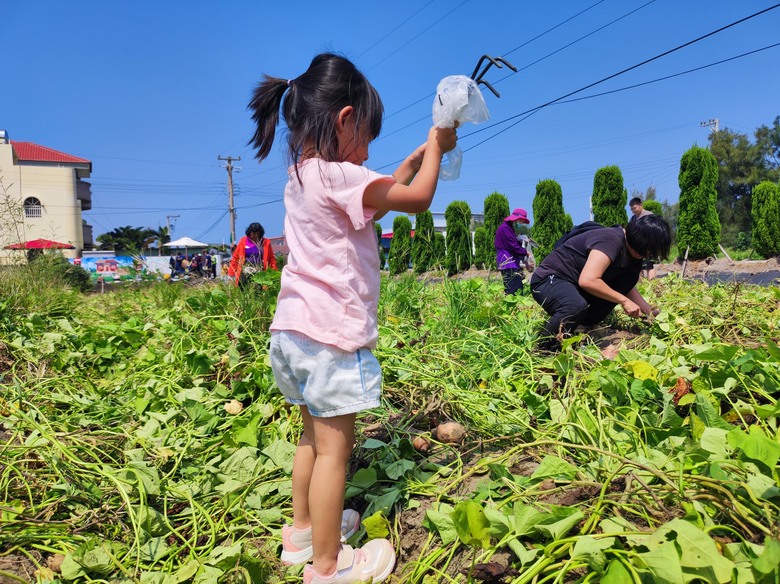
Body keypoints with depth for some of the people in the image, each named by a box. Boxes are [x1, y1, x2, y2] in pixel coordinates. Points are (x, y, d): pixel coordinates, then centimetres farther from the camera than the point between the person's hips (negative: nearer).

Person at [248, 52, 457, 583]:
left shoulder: (302, 177, 14)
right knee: (334, 448, 2)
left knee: (315, 436, 23)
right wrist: (436, 147, 5)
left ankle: (303, 529, 39)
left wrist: (418, 155, 21)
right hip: (331, 333, -10)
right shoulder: (338, 176, -16)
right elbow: (418, 198, -12)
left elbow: (379, 199, 22)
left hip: (295, 330, 10)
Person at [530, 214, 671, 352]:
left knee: (631, 273, -2)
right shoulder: (611, 239, -24)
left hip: (576, 284, 9)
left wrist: (650, 311, 2)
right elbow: (587, 280, -34)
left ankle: (586, 323, 1)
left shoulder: (629, 246, 5)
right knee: (577, 306, -41)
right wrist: (623, 300, -23)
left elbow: (627, 286, 14)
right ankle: (542, 352, -17)